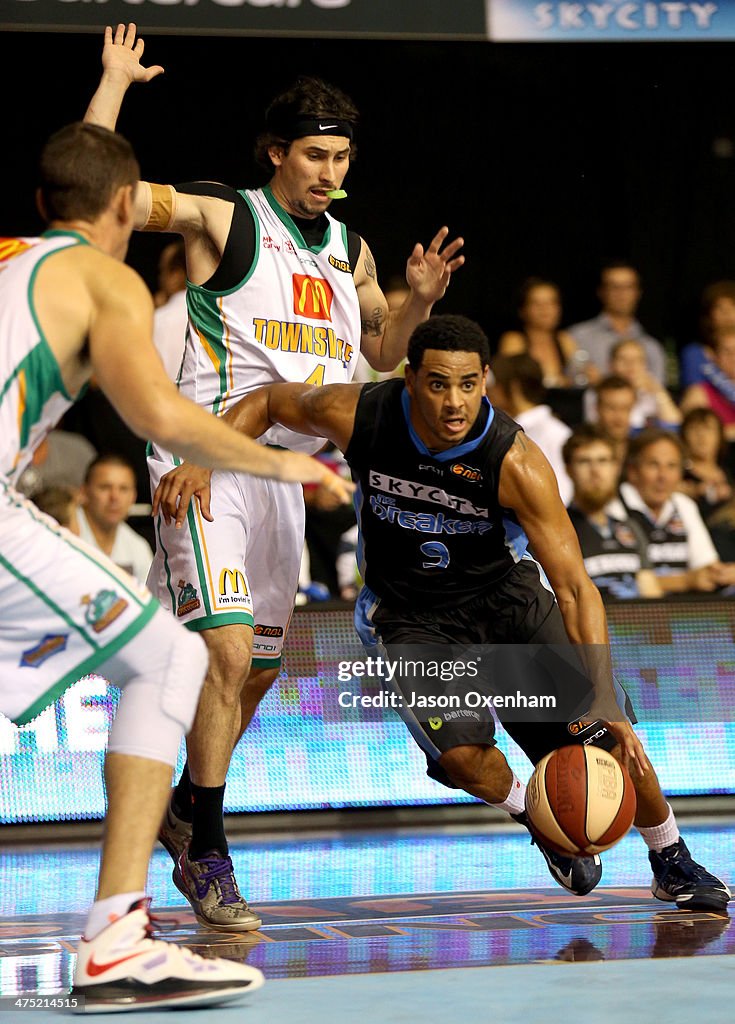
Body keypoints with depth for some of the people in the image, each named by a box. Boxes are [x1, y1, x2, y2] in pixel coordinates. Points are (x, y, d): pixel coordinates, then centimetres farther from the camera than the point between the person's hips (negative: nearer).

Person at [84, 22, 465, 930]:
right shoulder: (223, 218, -5)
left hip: (284, 471, 7)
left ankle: (185, 809, 33)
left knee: (257, 668, 12)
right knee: (228, 647, -18)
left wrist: (417, 302, 7)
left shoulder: (348, 249, 14)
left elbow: (379, 354, 25)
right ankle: (206, 852, -9)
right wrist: (116, 81, -10)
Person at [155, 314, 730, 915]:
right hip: (407, 613, 0)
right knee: (461, 755, -23)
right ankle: (536, 817, 12)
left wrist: (605, 705, -37)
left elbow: (575, 588, -29)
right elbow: (267, 402, -1)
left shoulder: (515, 461, -29)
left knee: (605, 734, -8)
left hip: (503, 591, 0)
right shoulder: (360, 415, -24)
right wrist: (200, 464, -16)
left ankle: (671, 861, 20)